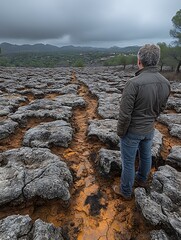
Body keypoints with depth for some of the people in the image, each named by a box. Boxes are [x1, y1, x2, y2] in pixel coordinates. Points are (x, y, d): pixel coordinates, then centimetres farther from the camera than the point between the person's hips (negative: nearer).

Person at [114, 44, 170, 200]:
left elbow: (125, 114, -25)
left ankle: (126, 191, 33)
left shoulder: (134, 83, -29)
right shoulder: (166, 83, -7)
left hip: (132, 130, -6)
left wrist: (120, 132, -9)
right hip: (149, 129, 7)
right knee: (146, 156, 26)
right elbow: (161, 108, 6)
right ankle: (141, 179, 52)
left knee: (128, 162, 12)